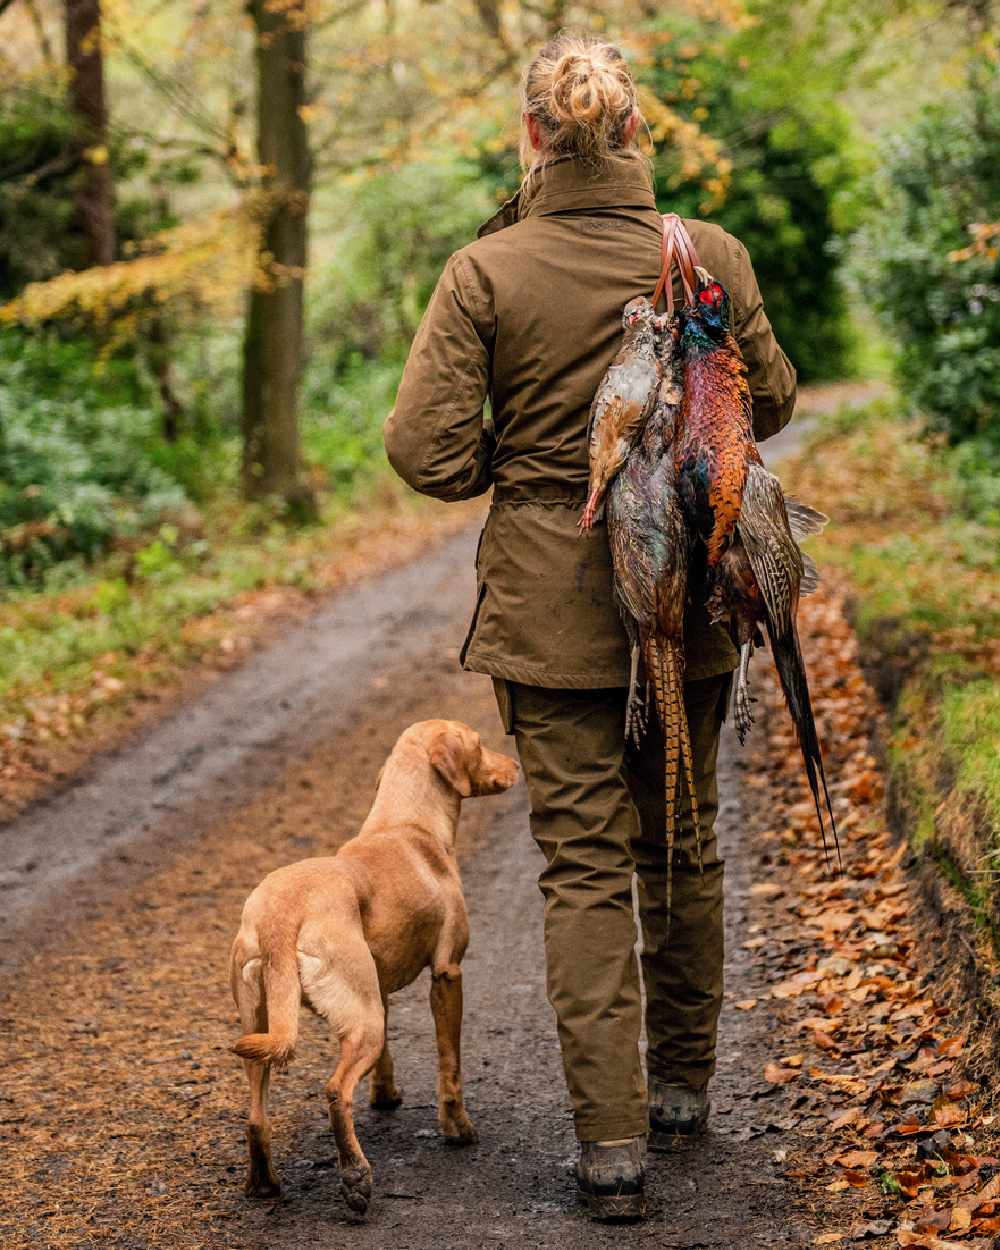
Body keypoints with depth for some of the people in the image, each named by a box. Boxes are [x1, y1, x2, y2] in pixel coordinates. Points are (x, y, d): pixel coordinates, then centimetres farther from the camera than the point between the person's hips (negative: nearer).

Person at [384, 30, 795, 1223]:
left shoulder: (485, 272, -11)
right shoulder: (711, 256, -6)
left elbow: (428, 453, -13)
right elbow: (769, 404, 7)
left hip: (551, 606, -2)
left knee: (583, 864, 4)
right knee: (684, 844, 18)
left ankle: (610, 1137, 0)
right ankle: (684, 1081, 33)